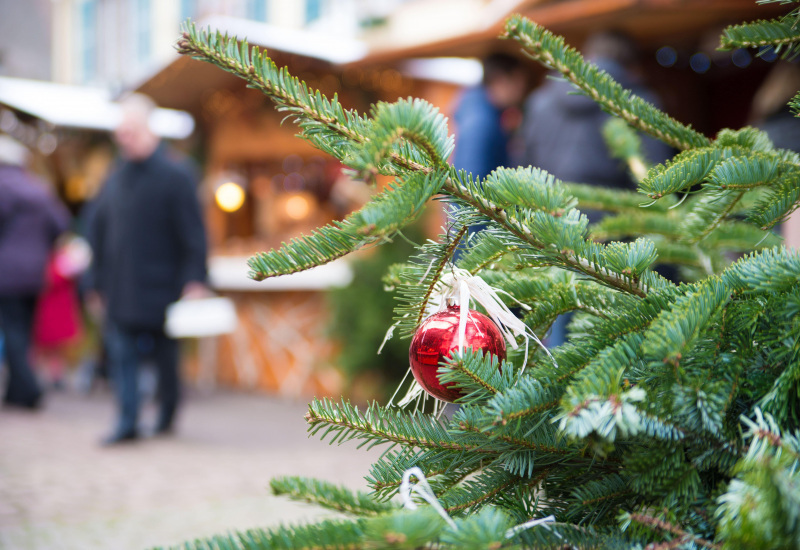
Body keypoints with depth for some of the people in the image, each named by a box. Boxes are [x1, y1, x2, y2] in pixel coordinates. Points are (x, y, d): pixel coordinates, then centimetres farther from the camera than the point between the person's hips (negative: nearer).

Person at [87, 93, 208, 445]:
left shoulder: (175, 175, -7)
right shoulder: (116, 178, 11)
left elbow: (193, 233, -9)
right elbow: (99, 231, 15)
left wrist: (194, 281, -15)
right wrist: (97, 283, 13)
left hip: (159, 286, -5)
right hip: (119, 290, 5)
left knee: (164, 356, 8)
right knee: (122, 353, -1)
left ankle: (167, 414, 27)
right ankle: (127, 423, 3)